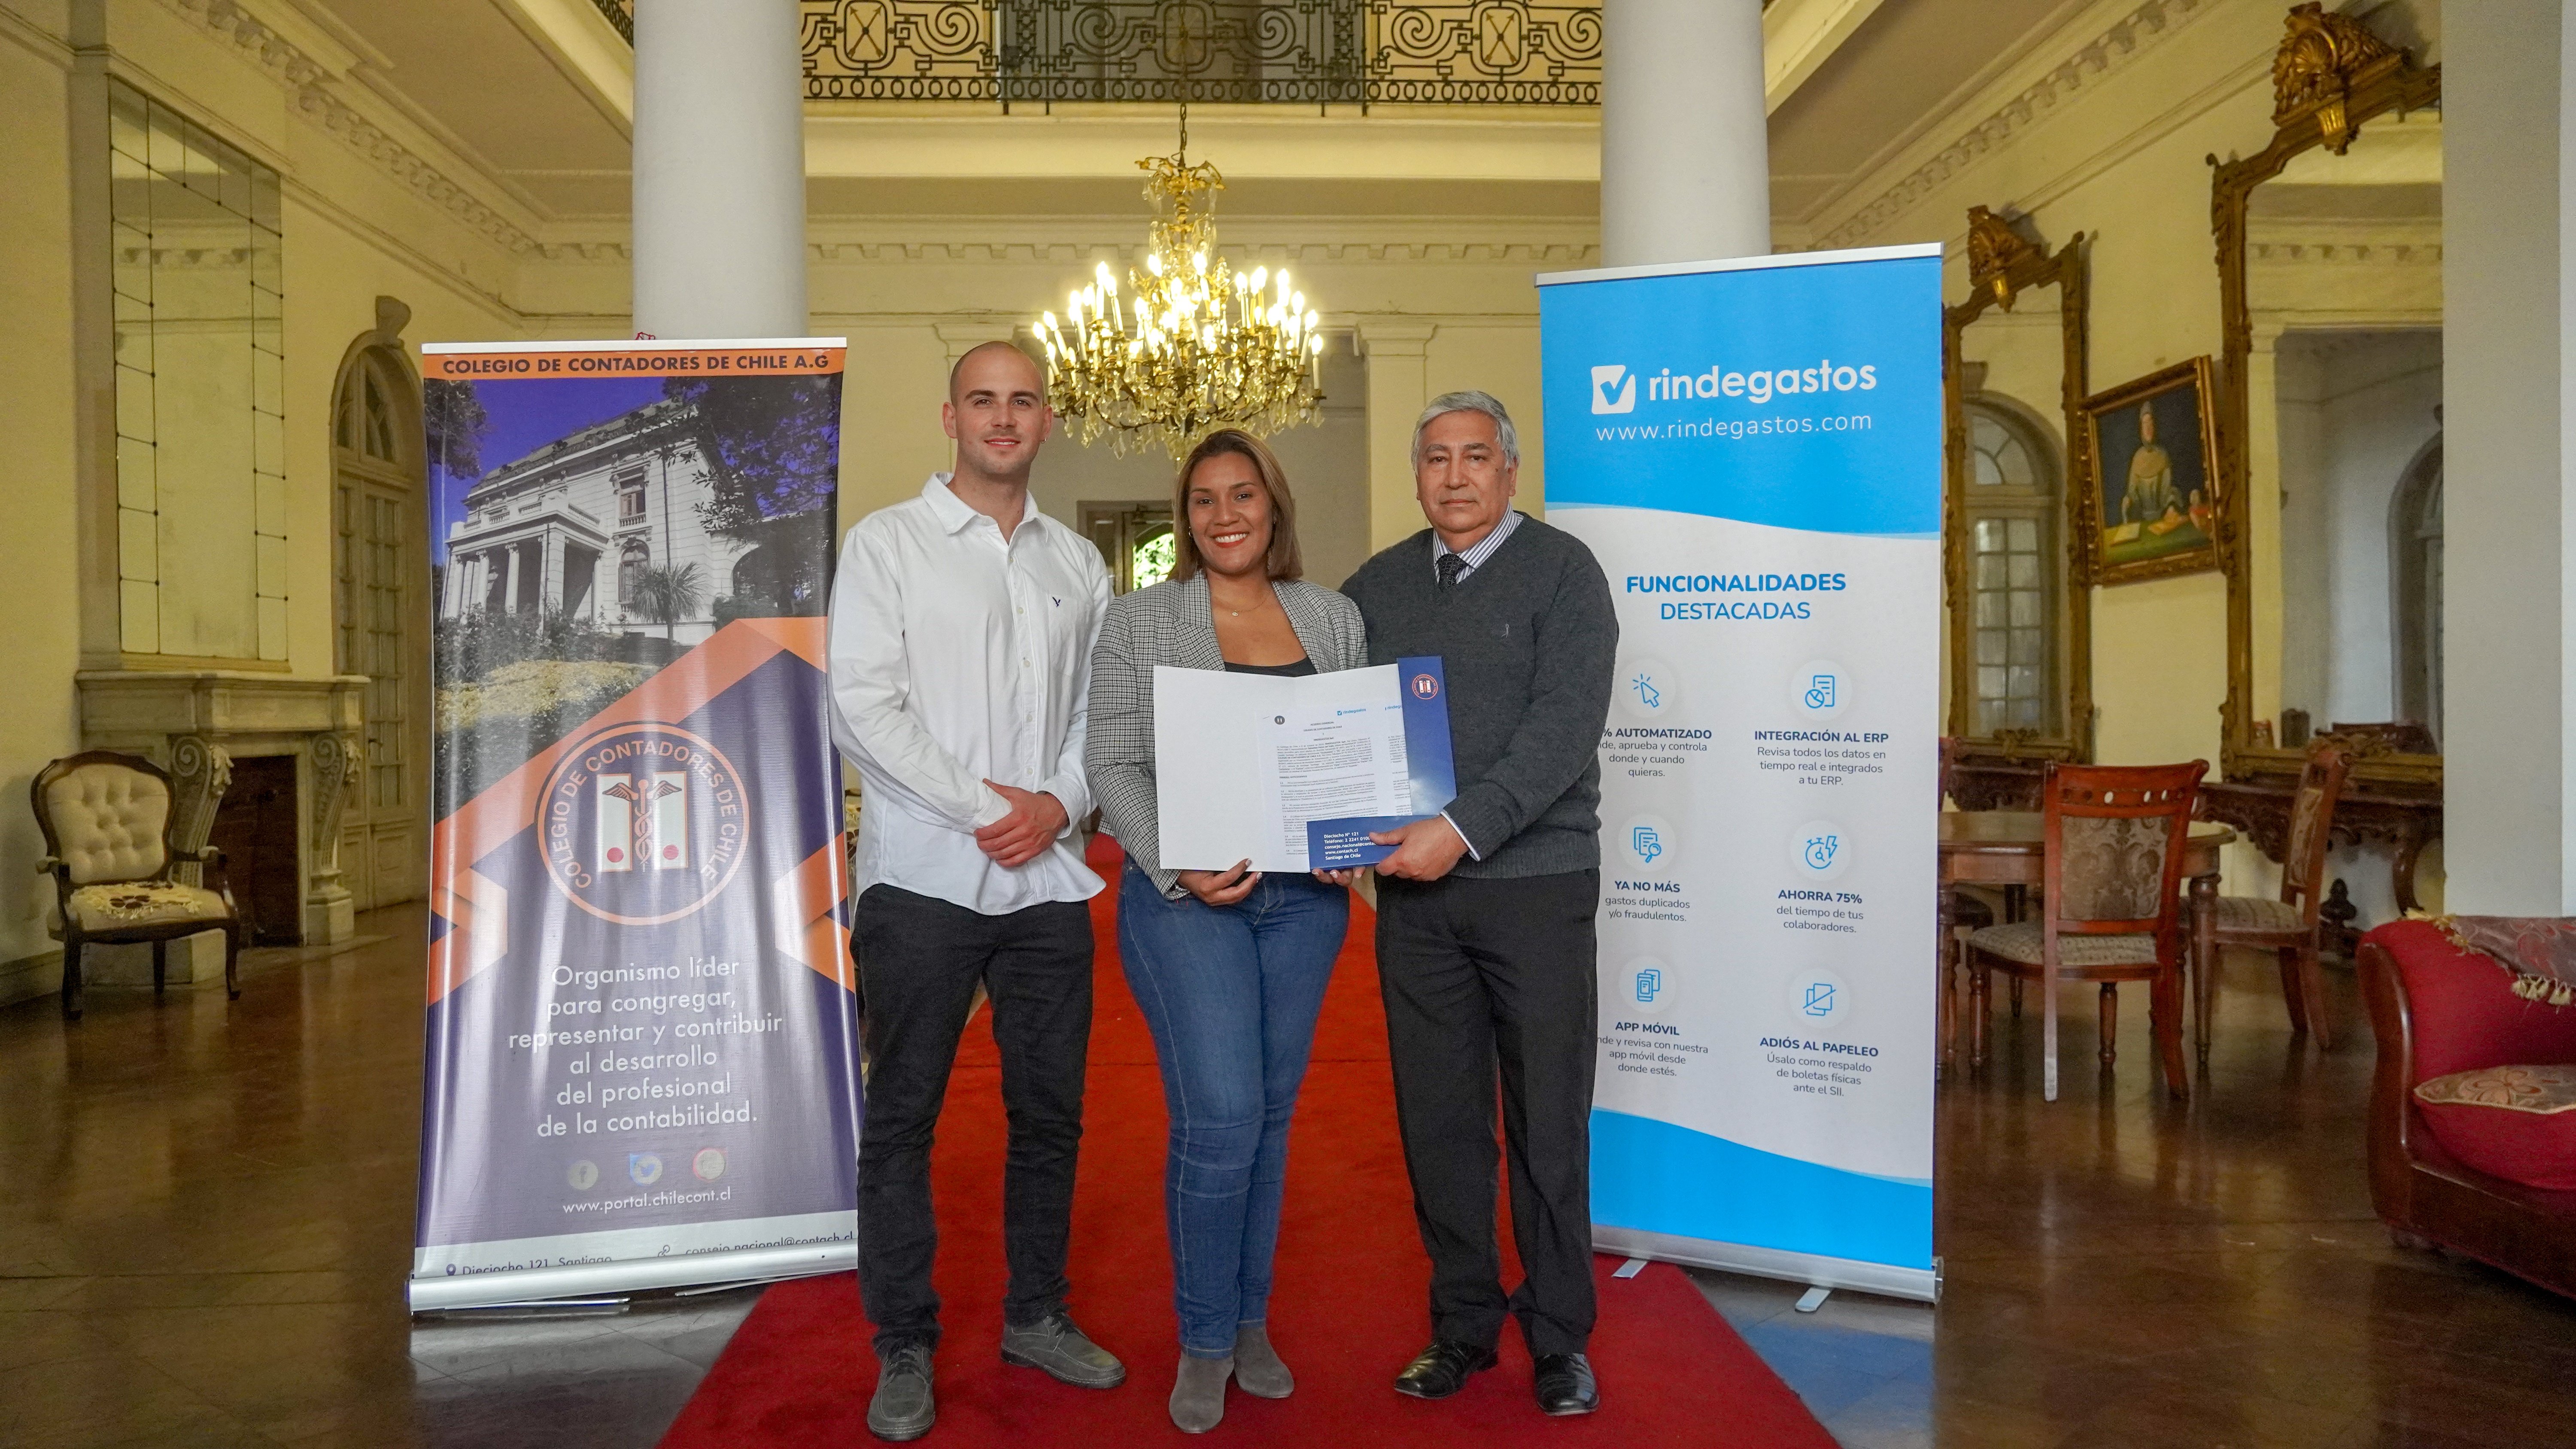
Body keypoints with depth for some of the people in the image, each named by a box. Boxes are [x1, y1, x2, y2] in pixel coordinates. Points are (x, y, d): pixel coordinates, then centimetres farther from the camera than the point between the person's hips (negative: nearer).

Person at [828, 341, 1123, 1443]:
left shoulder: (1078, 563, 13)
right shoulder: (887, 542, 1)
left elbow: (1105, 708, 10)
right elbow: (862, 704, -8)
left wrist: (1059, 803, -9)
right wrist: (980, 806, -14)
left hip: (1050, 877, 4)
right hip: (924, 875, -3)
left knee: (1050, 1109, 12)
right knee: (902, 1118, 4)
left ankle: (1036, 1314, 29)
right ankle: (904, 1349, 18)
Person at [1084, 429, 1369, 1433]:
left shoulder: (1334, 619, 9)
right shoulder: (1139, 622, 1)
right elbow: (1115, 765, -3)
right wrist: (1181, 871, -15)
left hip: (1306, 897, 3)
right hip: (1186, 899, -3)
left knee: (1272, 1112, 11)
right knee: (1220, 1116, -8)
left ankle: (1252, 1323, 28)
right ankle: (1205, 1341, 13)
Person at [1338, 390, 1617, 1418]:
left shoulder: (1560, 570, -1)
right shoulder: (1376, 587, 12)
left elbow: (1567, 721, -13)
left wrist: (1464, 829, -21)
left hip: (1535, 880, -3)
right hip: (1413, 890, 4)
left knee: (1548, 1119, 5)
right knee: (1437, 1120, 10)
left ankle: (1559, 1338, 21)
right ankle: (1462, 1326, 25)